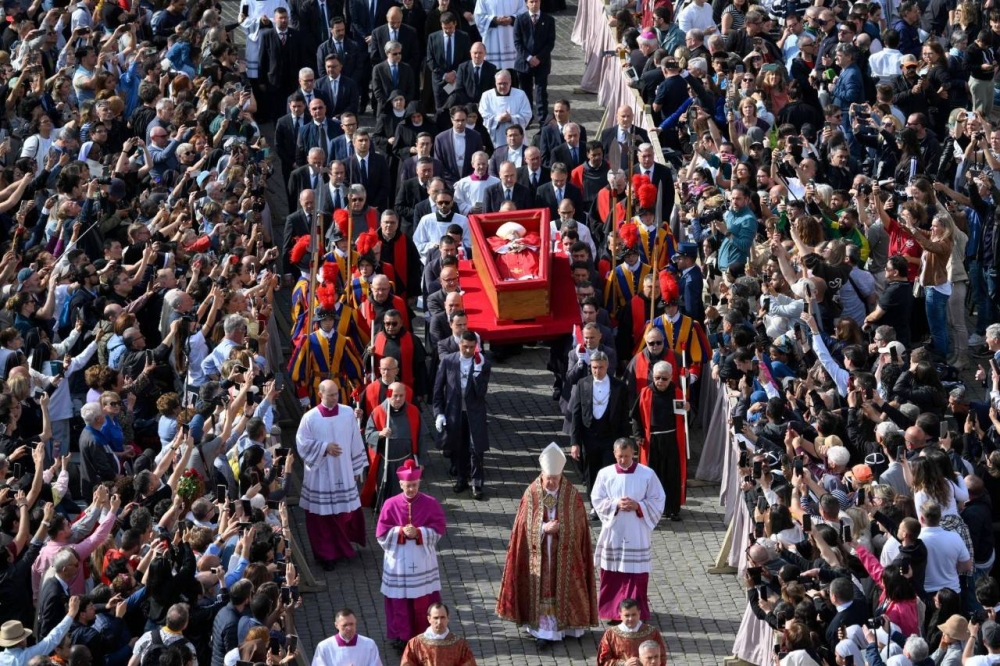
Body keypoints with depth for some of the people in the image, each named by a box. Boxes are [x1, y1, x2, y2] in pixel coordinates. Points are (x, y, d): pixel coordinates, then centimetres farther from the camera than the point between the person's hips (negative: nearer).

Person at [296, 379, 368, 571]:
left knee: (348, 511, 8)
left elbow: (355, 441, 5)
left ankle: (344, 545, 31)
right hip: (320, 475, -2)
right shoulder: (310, 418, -10)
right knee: (323, 515, 3)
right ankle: (326, 554, 13)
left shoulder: (348, 413, -3)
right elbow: (302, 443, -6)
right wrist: (325, 448, -18)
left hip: (344, 474, 2)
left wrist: (357, 468, 8)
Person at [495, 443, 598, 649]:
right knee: (542, 589, 1)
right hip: (538, 554, 0)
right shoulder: (531, 494, -6)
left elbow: (578, 525, -2)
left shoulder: (572, 494, -6)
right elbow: (525, 525, -4)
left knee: (563, 587, 8)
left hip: (564, 554, 0)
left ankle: (565, 624, 21)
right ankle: (544, 629, 4)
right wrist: (543, 528, -19)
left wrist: (560, 527, -17)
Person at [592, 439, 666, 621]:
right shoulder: (605, 474, -1)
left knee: (636, 575, 0)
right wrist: (615, 504, -16)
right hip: (612, 534, 2)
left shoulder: (647, 474, -5)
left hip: (637, 536, -2)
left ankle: (636, 614, 7)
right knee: (612, 575, 8)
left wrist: (638, 506, -17)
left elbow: (657, 501, -2)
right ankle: (612, 611, 20)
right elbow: (597, 501, 1)